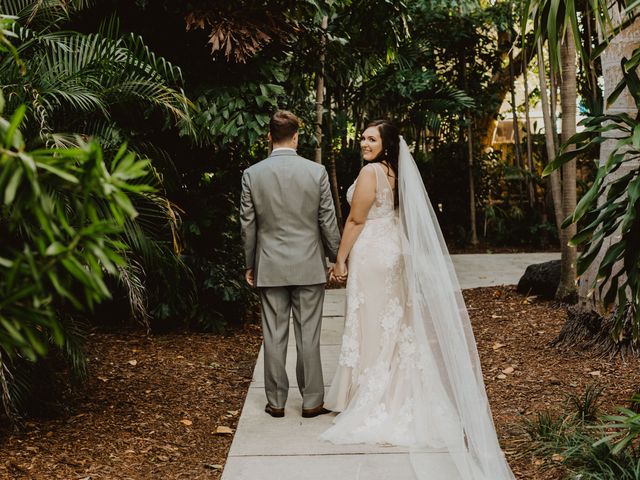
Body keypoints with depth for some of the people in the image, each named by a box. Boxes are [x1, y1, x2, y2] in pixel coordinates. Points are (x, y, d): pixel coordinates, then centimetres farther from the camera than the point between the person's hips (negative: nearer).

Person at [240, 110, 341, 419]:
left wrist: (250, 265, 13)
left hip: (270, 268, 1)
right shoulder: (317, 172, -6)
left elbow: (248, 225, 2)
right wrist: (337, 258, 9)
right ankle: (312, 401, 14)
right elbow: (328, 221, -3)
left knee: (274, 336, 8)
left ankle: (276, 402, 16)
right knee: (308, 336, 6)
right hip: (309, 266, -1)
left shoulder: (252, 174, -4)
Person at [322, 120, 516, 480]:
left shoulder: (371, 171, -15)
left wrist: (340, 260, -8)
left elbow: (356, 220, -15)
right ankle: (397, 397, 21)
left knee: (371, 326, -2)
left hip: (372, 256, -8)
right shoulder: (395, 172, 11)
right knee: (392, 324, 13)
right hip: (393, 252, 9)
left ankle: (372, 404, 6)